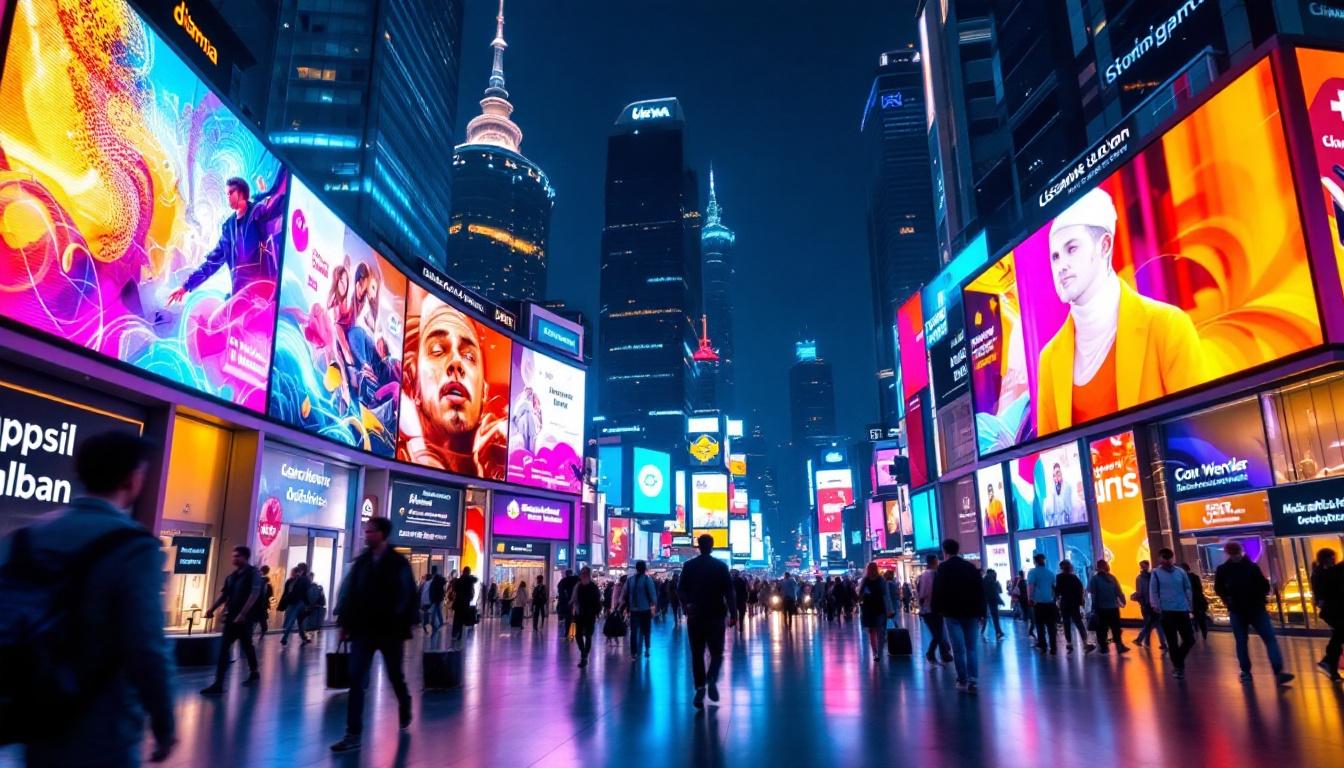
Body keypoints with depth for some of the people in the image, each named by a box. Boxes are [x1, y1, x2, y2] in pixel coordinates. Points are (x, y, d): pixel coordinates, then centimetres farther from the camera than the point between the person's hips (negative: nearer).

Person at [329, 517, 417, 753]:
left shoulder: (399, 563, -6)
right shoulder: (361, 561, 3)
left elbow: (407, 596, -6)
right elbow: (348, 592, 4)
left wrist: (405, 626, -9)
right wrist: (345, 622, -1)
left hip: (390, 631, -2)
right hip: (363, 630, 2)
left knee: (395, 676, 15)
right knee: (356, 680, -5)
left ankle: (405, 709, 42)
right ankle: (354, 735, 0)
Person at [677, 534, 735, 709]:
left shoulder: (688, 566, 1)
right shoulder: (721, 565, -2)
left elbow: (682, 589, -3)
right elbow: (728, 591, -3)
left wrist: (687, 606, 5)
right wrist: (732, 613, 0)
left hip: (695, 615, 1)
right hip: (716, 615, -1)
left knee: (697, 654, 9)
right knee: (716, 652, 9)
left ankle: (700, 687, -2)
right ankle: (711, 680, -15)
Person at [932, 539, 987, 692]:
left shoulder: (943, 568, -2)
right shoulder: (971, 567, 9)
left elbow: (938, 590, -8)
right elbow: (980, 591, 8)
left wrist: (937, 610, 2)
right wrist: (981, 612, 10)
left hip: (952, 613, -3)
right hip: (970, 612, 3)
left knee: (958, 649, 1)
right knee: (972, 647, 6)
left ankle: (963, 681, 4)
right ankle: (972, 681, -2)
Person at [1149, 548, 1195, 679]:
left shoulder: (1181, 572, 6)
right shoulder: (1156, 573, -2)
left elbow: (1188, 588, 13)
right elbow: (1153, 591, -3)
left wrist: (1189, 603, 6)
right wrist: (1156, 606, -9)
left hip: (1182, 610, 3)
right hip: (1166, 611, -3)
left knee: (1189, 639, 5)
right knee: (1172, 641, 2)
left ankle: (1178, 661, 28)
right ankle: (1177, 666, 15)